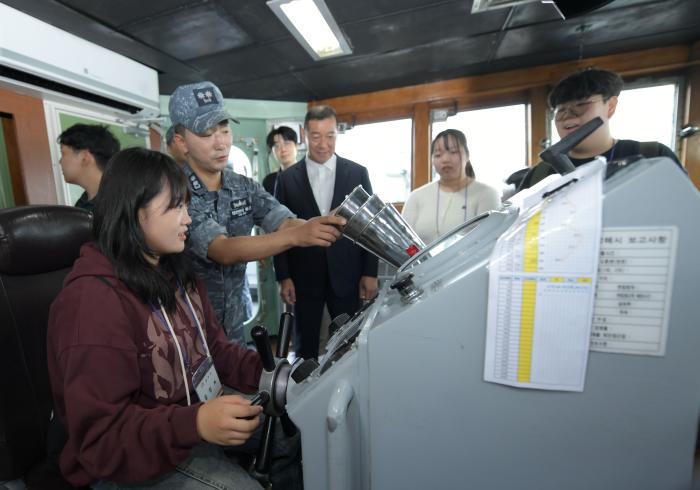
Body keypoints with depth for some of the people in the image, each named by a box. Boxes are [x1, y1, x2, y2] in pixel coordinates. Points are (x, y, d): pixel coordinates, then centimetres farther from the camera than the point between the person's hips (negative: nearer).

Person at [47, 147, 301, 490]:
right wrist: (194, 425, -38)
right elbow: (100, 436, -23)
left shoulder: (175, 272, 3)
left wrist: (267, 372, -11)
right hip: (132, 461, -6)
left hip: (199, 410, 7)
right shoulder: (91, 299, -25)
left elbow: (213, 348, 4)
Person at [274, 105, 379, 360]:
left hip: (347, 275, 0)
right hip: (304, 278, 0)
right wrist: (283, 277, -2)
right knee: (305, 346, 14)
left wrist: (370, 273, -1)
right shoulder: (287, 178, 2)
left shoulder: (358, 173, 2)